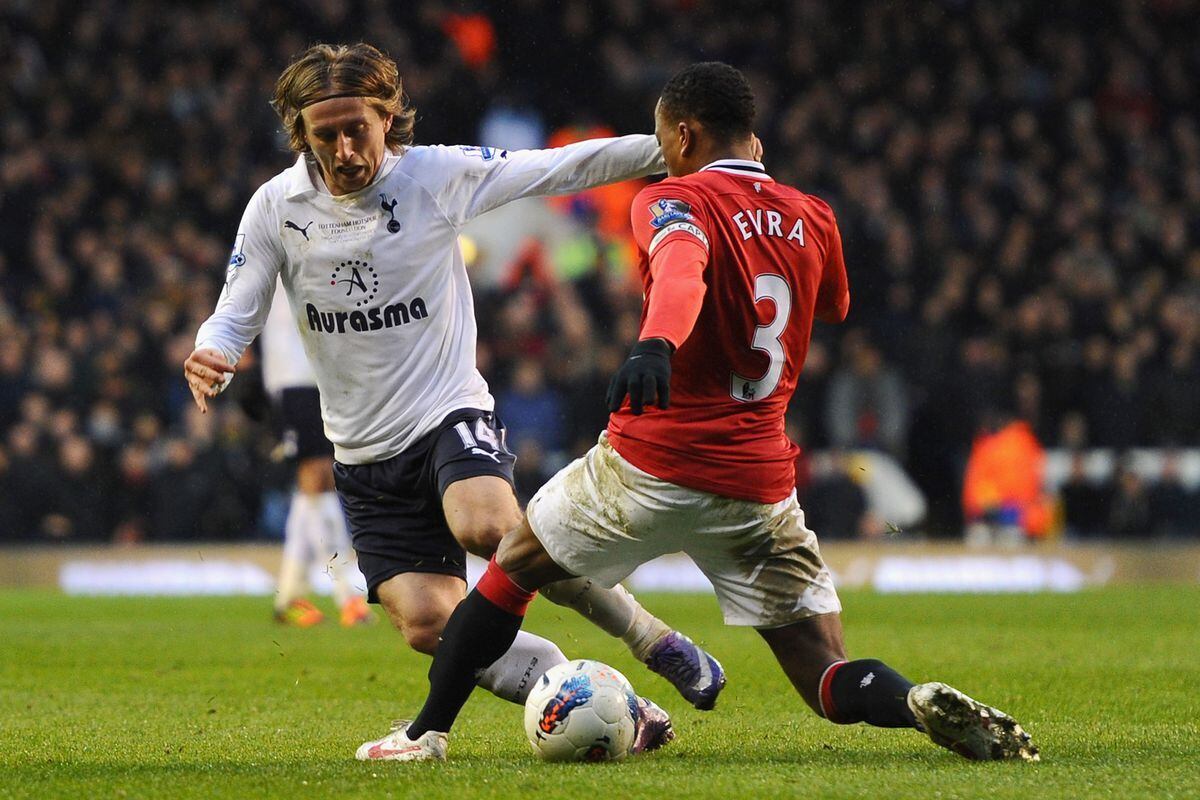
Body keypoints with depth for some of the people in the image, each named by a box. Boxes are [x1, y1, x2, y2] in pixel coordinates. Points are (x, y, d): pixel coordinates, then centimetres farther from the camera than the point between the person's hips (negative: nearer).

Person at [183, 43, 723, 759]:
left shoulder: (437, 175, -7)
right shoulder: (276, 207, -3)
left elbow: (562, 168, -4)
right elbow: (235, 317, 1)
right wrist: (210, 361, -23)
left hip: (451, 412, -3)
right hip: (365, 453, 3)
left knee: (488, 527, -35)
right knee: (428, 624, -13)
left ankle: (656, 640, -18)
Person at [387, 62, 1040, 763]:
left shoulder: (675, 202, -6)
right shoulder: (814, 220, 10)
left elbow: (682, 267, -30)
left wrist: (657, 343, -51)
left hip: (650, 467, -4)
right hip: (761, 486, 4)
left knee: (510, 573, 21)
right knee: (833, 682, 4)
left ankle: (427, 733, 20)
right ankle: (924, 704, -27)